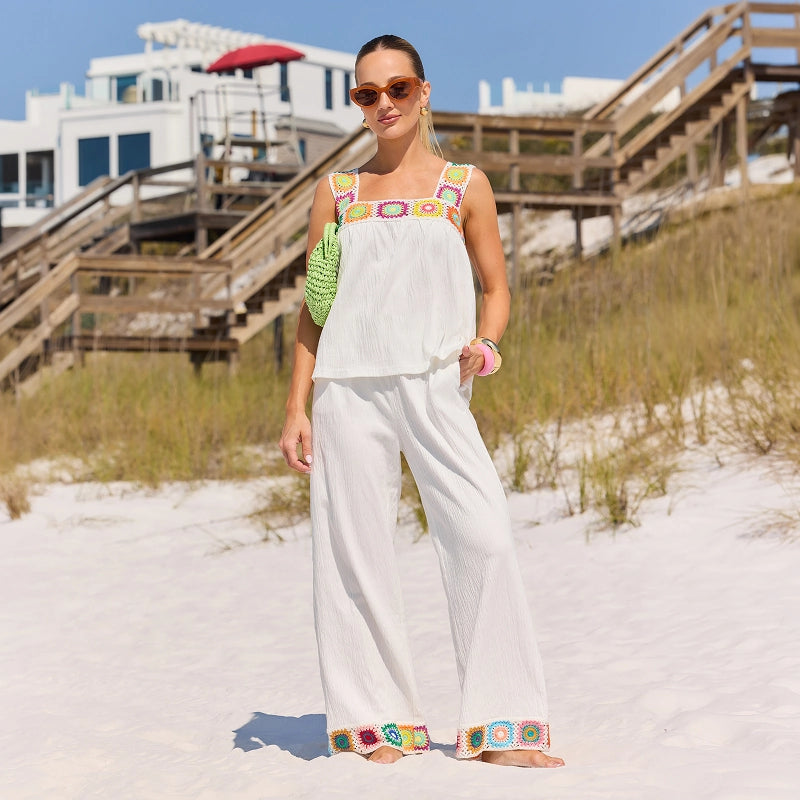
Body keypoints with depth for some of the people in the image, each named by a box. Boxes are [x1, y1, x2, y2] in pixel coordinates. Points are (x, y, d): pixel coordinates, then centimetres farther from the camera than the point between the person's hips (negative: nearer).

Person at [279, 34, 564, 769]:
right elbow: (314, 307, 14)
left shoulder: (465, 184, 11)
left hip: (434, 387, -1)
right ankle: (376, 720, 11)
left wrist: (484, 344, -9)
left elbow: (496, 289, 13)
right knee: (357, 549, 0)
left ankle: (500, 727, -8)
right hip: (349, 386, 2)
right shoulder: (336, 192, 14)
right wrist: (296, 409, 7)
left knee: (483, 535, -14)